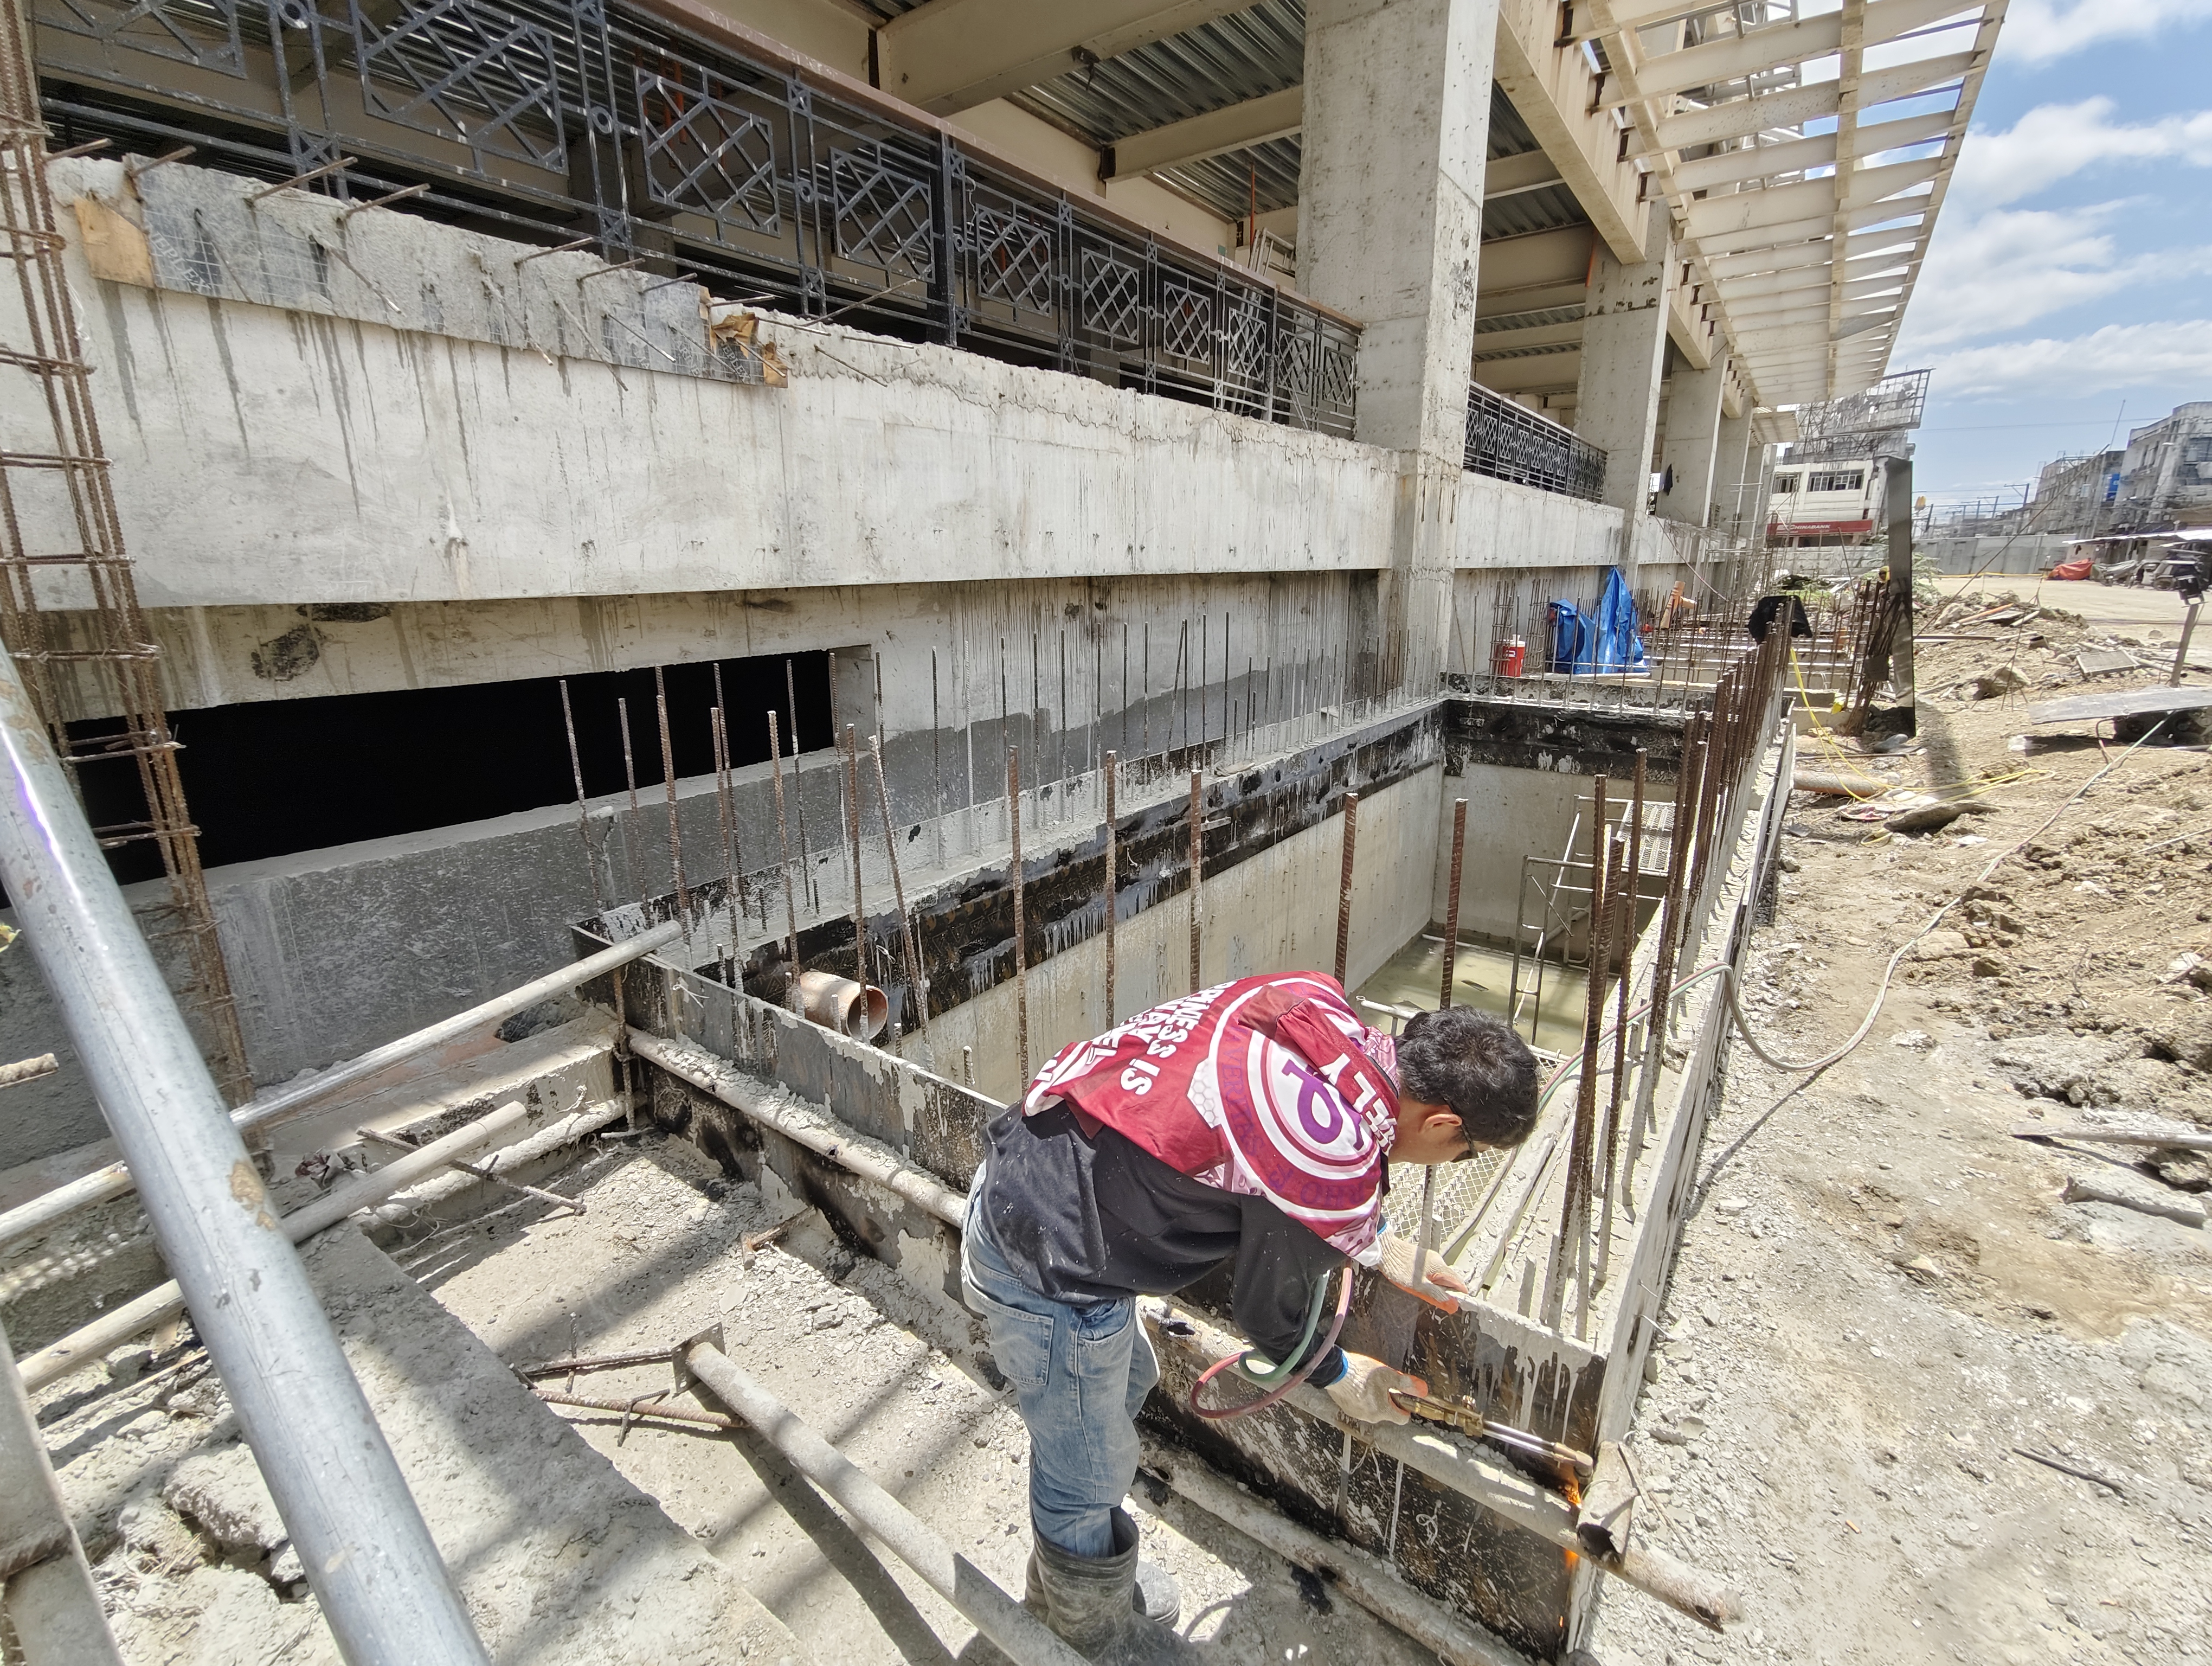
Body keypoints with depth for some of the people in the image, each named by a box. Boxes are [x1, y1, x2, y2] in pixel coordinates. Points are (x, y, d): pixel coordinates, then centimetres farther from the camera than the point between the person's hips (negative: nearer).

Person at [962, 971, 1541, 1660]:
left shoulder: (1321, 1006, -3)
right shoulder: (1340, 1160, -24)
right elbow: (1272, 1309, -6)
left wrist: (1379, 1242, 23)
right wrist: (1340, 1378, 16)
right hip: (1046, 1270, -9)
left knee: (1123, 1386, 31)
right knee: (1090, 1477, 18)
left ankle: (1061, 1577, 57)